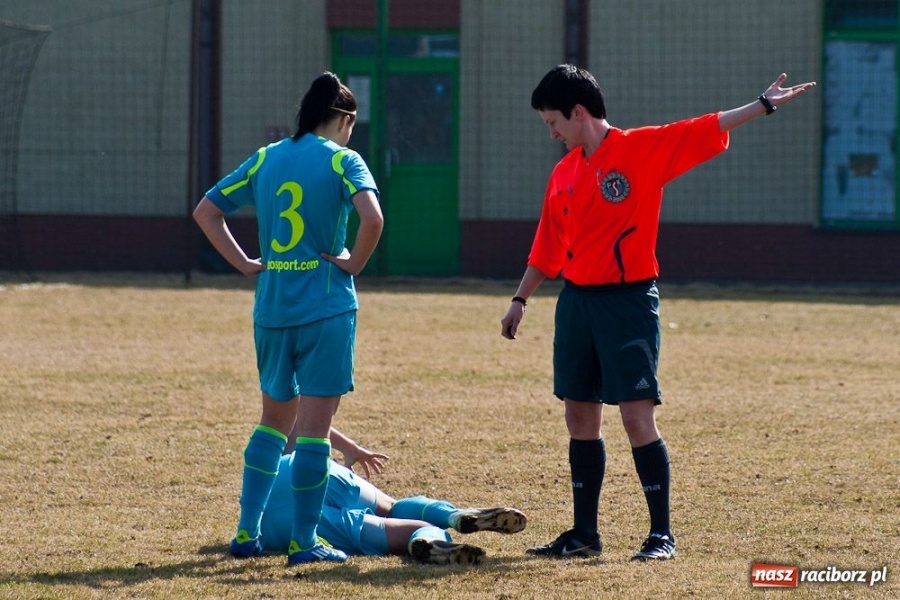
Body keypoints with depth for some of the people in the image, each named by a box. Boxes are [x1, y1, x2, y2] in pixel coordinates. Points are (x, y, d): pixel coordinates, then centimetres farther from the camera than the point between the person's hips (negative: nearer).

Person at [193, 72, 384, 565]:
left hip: (271, 307, 5)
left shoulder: (266, 159, 10)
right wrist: (355, 263, -8)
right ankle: (304, 542, 2)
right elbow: (372, 218, -23)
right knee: (314, 426, 0)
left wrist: (244, 263, 10)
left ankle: (246, 533, 16)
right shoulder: (341, 160, -6)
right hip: (325, 307, -5)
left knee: (275, 419, 19)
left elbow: (205, 211, 12)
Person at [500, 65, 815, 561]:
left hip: (628, 301, -6)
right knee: (580, 418, 8)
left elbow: (706, 130, -11)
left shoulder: (644, 149, -5)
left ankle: (662, 535, -4)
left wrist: (765, 106, -18)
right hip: (576, 300, 6)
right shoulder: (563, 174, 12)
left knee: (638, 417, -10)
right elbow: (547, 247, 18)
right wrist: (520, 301, 19)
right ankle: (583, 534, 16)